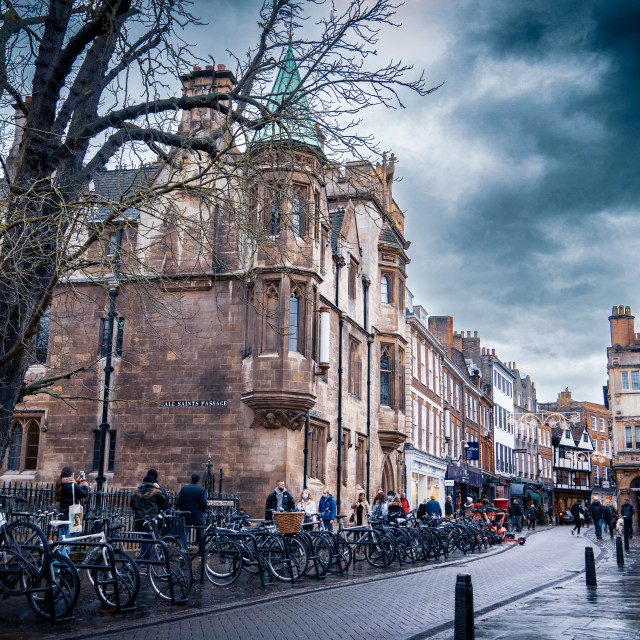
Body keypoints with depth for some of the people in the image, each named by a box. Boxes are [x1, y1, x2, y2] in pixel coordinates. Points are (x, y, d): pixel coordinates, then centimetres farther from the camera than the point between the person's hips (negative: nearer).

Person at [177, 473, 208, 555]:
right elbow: (204, 503, -11)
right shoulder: (202, 489, -6)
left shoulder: (184, 488, 1)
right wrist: (203, 511, 8)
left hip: (186, 516, 1)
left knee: (184, 533, 7)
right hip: (198, 517, -1)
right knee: (200, 535, 9)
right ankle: (202, 552, 14)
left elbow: (179, 502, 1)